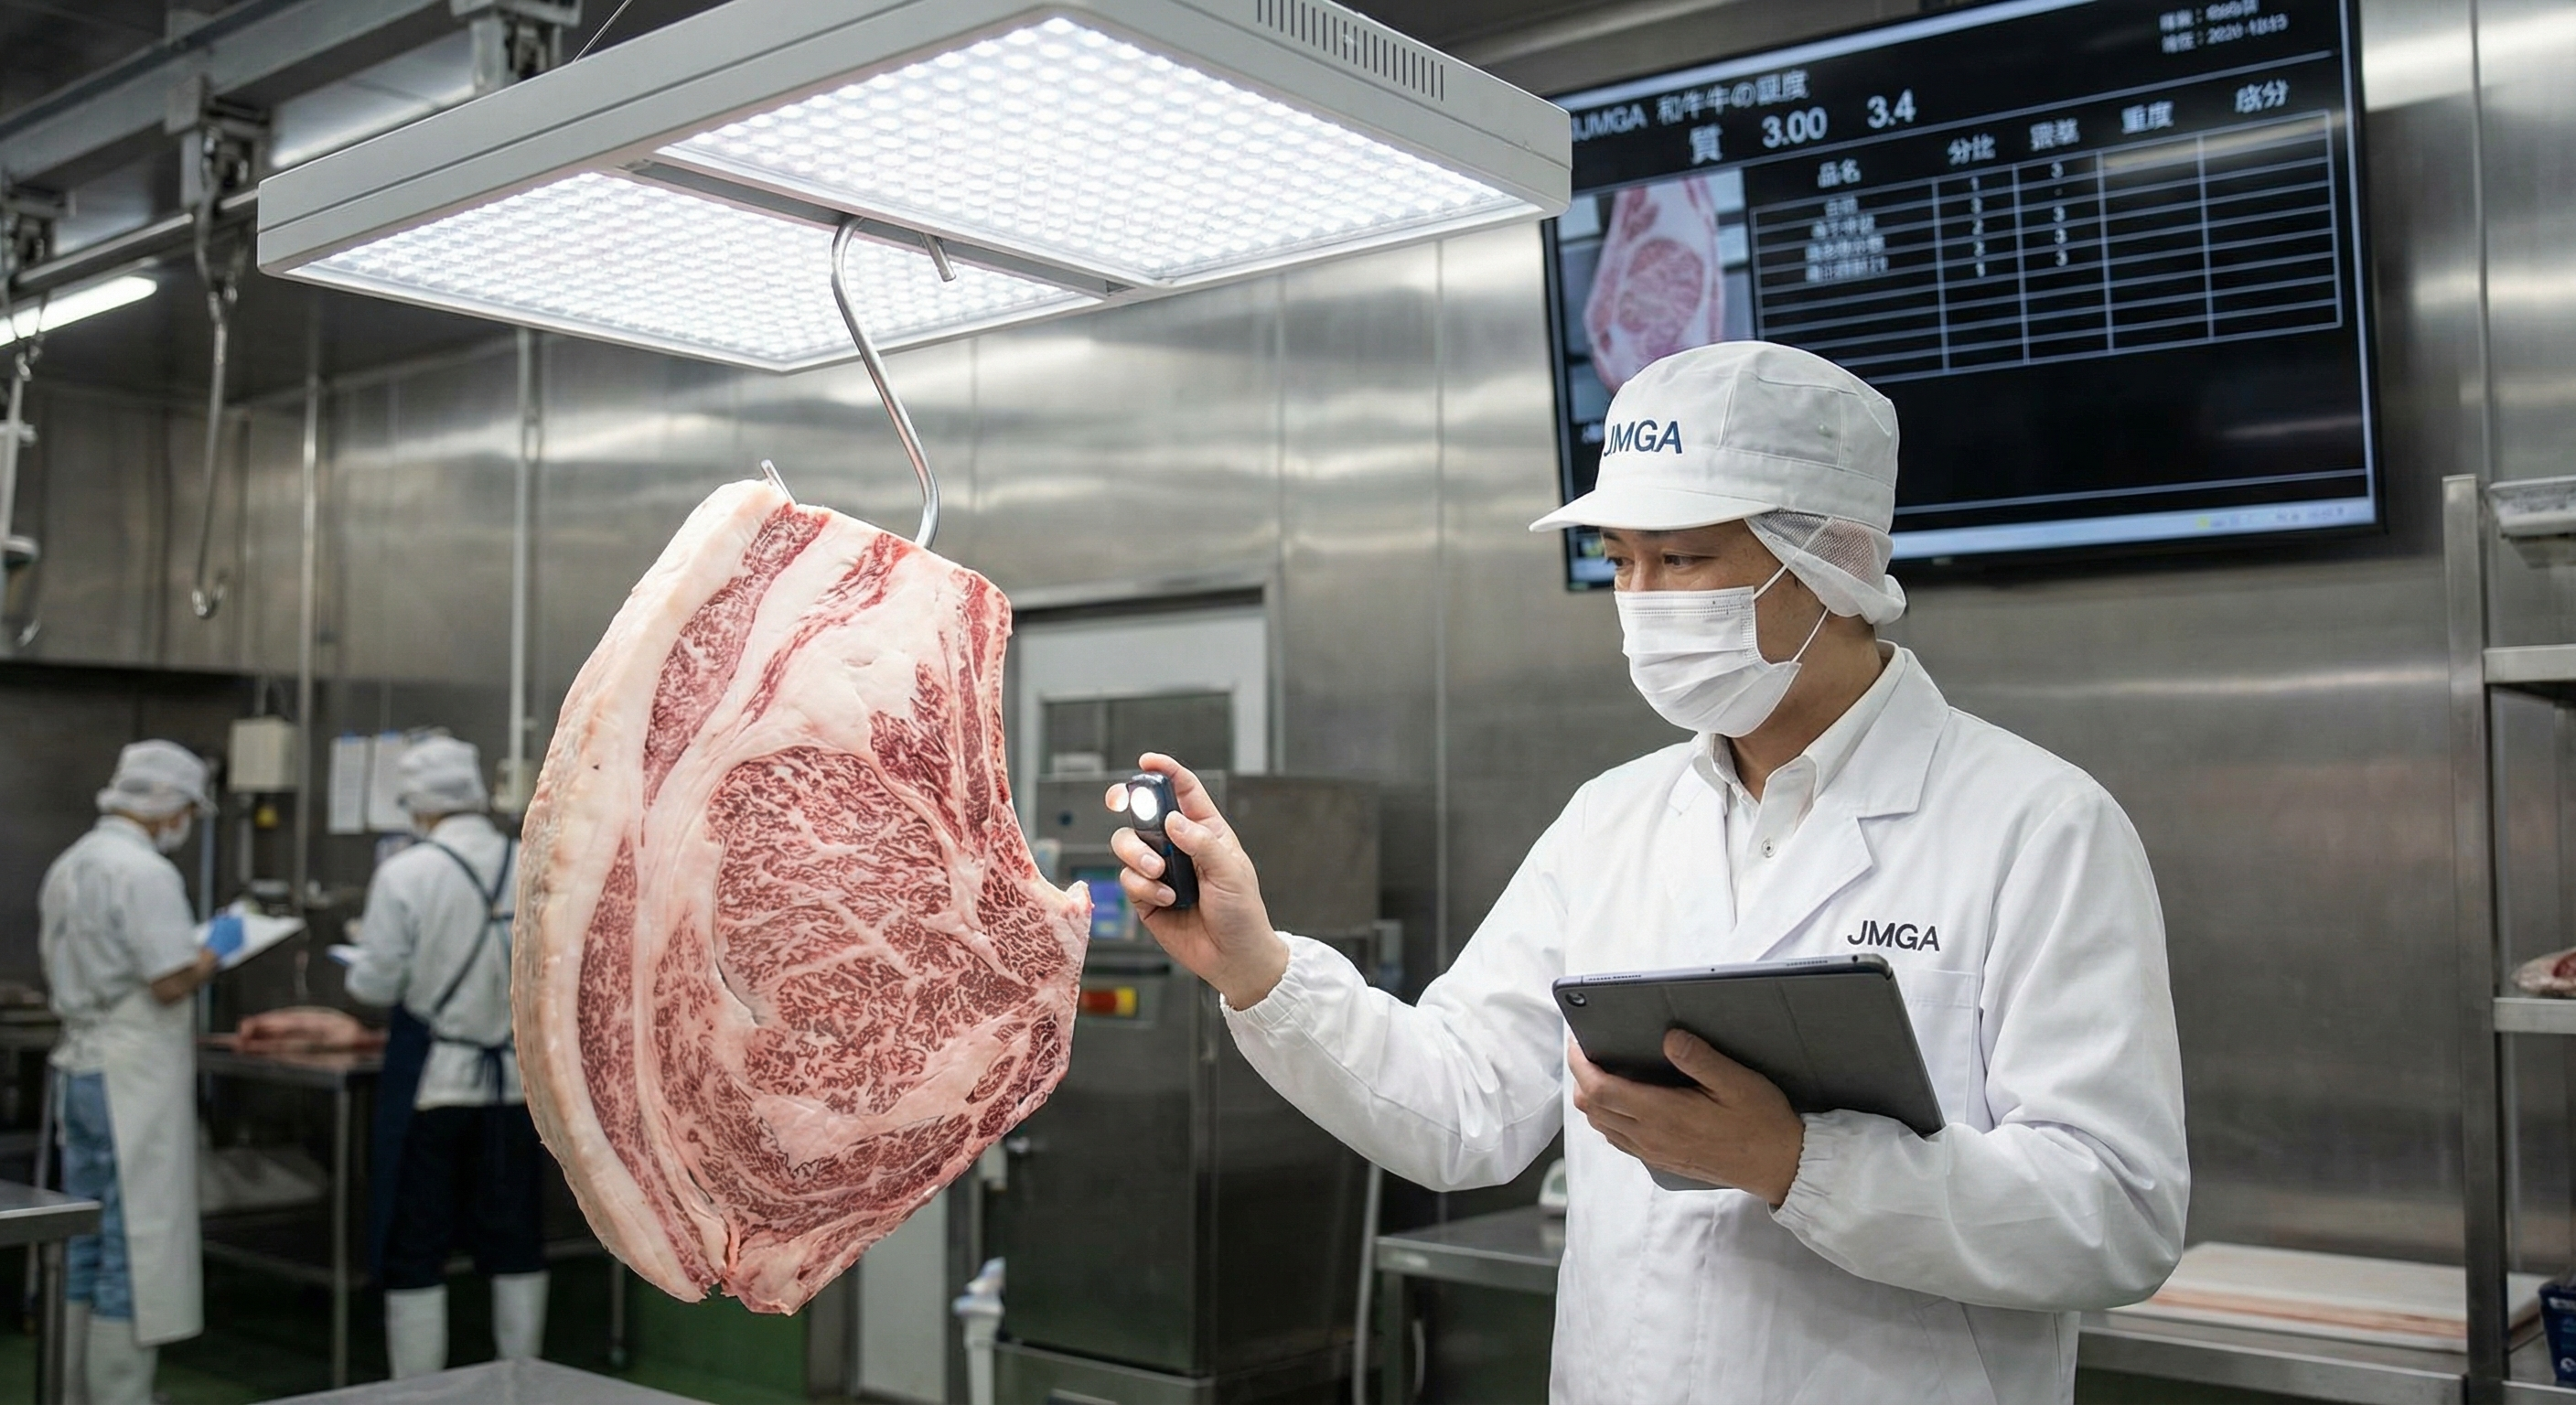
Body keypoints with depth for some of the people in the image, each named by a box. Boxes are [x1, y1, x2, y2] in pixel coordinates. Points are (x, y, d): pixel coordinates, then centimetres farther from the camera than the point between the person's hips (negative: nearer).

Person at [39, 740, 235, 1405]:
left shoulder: (68, 867, 11)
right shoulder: (146, 873, -18)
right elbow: (171, 982, -22)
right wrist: (215, 950, -4)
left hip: (79, 1067, 9)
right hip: (134, 1077, -9)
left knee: (87, 1243, 17)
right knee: (136, 1243, -2)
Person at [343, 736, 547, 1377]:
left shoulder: (405, 873, -13)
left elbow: (378, 983, -9)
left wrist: (358, 968, 13)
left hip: (431, 1082, -3)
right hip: (515, 1080, 4)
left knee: (415, 1250, 8)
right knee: (514, 1241, 14)